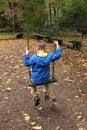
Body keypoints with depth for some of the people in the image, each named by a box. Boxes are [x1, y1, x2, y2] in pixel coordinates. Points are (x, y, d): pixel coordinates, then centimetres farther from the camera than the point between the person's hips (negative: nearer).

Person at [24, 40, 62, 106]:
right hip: (45, 78, 3)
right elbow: (58, 55, 2)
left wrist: (26, 54, -9)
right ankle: (47, 95, 46)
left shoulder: (34, 57, -21)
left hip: (36, 79, -3)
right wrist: (57, 45, 8)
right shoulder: (49, 56, -11)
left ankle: (35, 96, 16)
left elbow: (27, 63, -13)